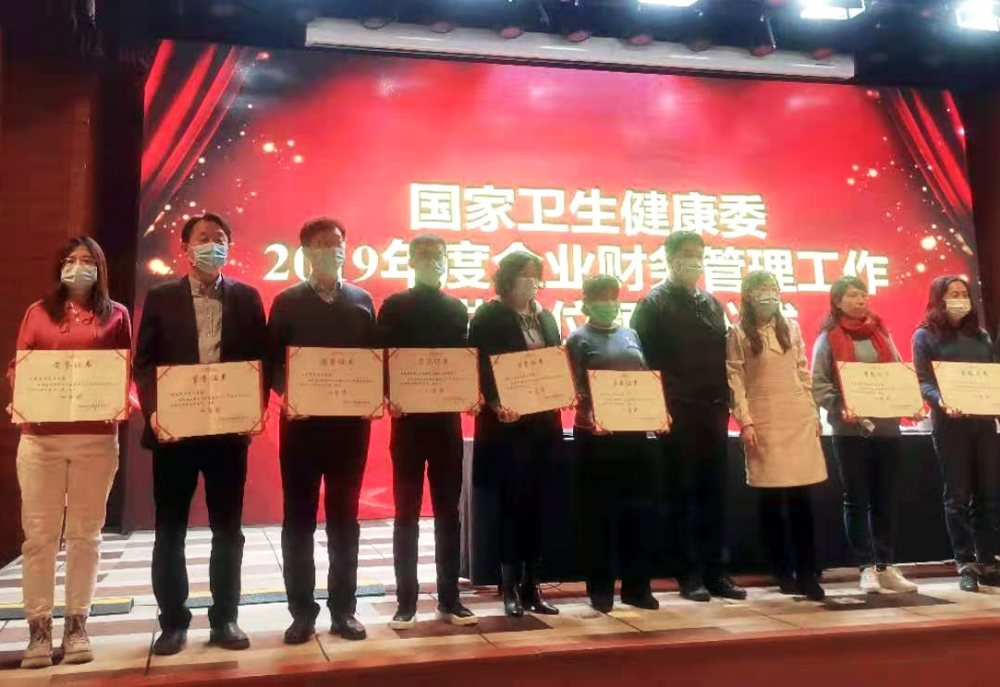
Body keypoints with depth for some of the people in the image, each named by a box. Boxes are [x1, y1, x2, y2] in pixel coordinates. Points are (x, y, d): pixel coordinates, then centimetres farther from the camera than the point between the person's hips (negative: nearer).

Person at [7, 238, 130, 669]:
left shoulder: (116, 314, 9)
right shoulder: (38, 312, 12)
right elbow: (18, 366, 8)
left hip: (96, 436, 0)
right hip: (40, 436, 1)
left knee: (85, 533, 6)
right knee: (39, 534, 1)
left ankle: (77, 625, 15)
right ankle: (38, 629, 10)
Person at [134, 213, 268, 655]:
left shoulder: (247, 297, 7)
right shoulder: (161, 298, 6)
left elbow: (261, 359, 4)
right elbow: (143, 362, 3)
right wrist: (153, 410, -11)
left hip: (229, 427, 0)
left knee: (227, 529, 7)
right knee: (169, 530, 6)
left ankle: (224, 619, 18)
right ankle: (173, 622, 19)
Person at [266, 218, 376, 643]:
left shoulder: (362, 300, 11)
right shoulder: (287, 302, 6)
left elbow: (375, 356, 8)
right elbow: (272, 359, 2)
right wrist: (285, 393, -15)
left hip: (351, 420, 1)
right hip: (302, 420, -1)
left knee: (344, 516, 7)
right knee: (299, 518, 4)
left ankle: (343, 609, 16)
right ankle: (302, 612, 14)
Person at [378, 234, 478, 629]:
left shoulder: (458, 309, 12)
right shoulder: (394, 307, 2)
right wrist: (388, 397, -21)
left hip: (447, 418, 3)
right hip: (409, 418, -3)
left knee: (448, 510, 7)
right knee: (407, 513, 2)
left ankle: (449, 598, 15)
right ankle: (406, 601, 10)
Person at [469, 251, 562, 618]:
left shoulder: (545, 317, 15)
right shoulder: (488, 317, -4)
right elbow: (479, 368, -10)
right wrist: (496, 405, -24)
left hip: (542, 423, 6)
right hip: (508, 424, -6)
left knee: (534, 506, 9)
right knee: (513, 504, -2)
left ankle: (531, 586, 16)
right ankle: (510, 587, 8)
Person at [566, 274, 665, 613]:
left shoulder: (631, 335, 15)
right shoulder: (579, 339, 1)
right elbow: (576, 388, -8)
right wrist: (590, 416, -26)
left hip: (634, 431, 5)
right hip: (596, 433, -4)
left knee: (639, 510, 6)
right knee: (599, 513, 2)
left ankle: (637, 586, 17)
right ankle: (601, 590, 12)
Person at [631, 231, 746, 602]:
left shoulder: (712, 304, 16)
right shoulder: (654, 303, -2)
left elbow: (722, 357, 17)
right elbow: (642, 359, -8)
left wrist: (726, 401, 8)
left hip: (714, 411, 5)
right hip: (677, 414, -5)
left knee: (714, 494, 7)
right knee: (683, 495, 1)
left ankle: (716, 572, 14)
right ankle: (690, 575, 8)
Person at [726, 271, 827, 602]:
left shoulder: (791, 328, 13)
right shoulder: (738, 335, 1)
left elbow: (804, 373, 15)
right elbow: (735, 382, -4)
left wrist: (814, 414, 11)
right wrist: (744, 422, -12)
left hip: (799, 420, 3)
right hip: (763, 423, -3)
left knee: (801, 499, 1)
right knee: (771, 500, 1)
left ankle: (806, 574, 6)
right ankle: (783, 572, 12)